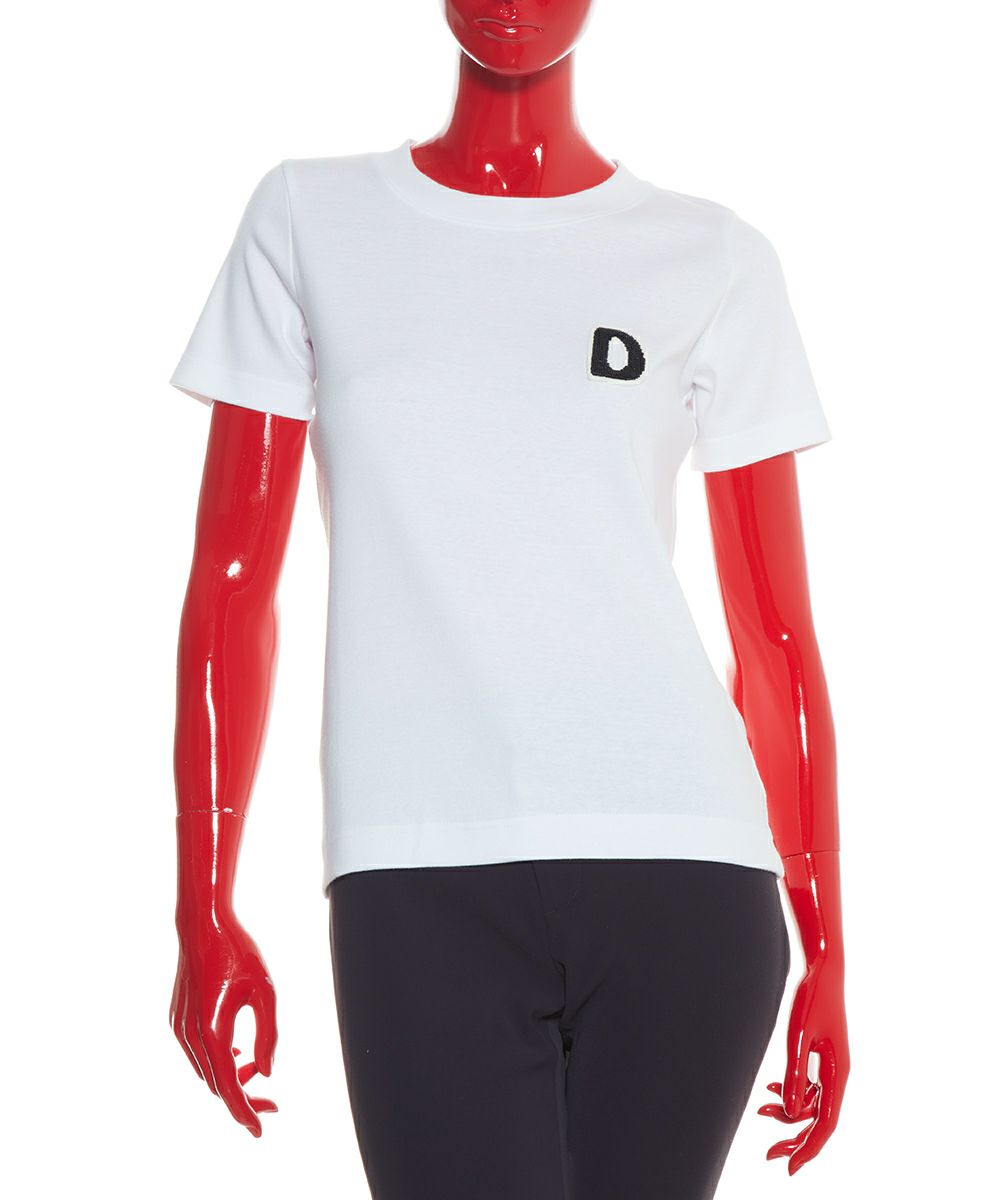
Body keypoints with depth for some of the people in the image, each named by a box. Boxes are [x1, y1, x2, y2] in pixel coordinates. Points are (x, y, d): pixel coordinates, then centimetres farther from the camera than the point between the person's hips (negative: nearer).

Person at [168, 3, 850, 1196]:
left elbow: (777, 634, 11)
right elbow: (231, 585, 9)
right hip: (417, 876, 0)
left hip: (681, 871, 1)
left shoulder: (716, 260, 11)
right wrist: (202, 911, 4)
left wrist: (824, 947, 7)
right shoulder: (308, 218, 12)